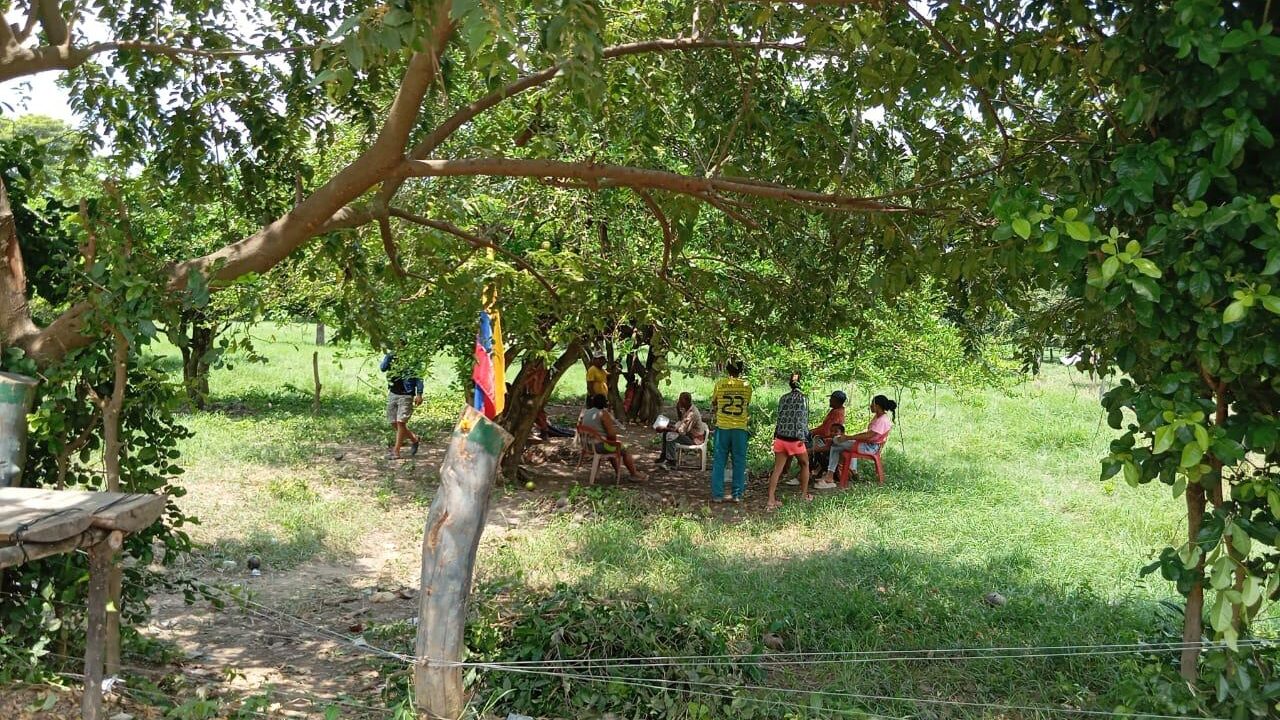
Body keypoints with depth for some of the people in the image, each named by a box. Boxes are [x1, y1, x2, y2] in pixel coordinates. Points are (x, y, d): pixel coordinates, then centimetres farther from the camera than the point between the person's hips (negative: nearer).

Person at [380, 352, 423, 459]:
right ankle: (414, 439, 27)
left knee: (400, 422, -10)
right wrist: (389, 356, -17)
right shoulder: (391, 356, 4)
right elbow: (382, 368, -11)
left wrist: (419, 394, -15)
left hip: (406, 396, -5)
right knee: (394, 423, 8)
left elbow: (418, 378, -6)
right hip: (392, 394, 6)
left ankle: (396, 450, -4)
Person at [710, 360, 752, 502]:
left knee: (719, 461, 6)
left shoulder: (720, 384, -3)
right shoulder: (747, 385, -1)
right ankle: (737, 494, 8)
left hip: (722, 426, 0)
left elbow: (714, 402, 11)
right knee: (739, 462, 8)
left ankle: (717, 494, 5)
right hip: (740, 428, 0)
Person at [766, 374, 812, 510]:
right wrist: (802, 437, -14)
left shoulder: (783, 398, 9)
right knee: (805, 464, 20)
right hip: (795, 439, -4)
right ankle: (804, 494, 29)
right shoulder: (803, 398, -7)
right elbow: (802, 418, -13)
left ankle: (771, 500, -6)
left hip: (780, 437, 4)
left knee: (777, 469, 3)